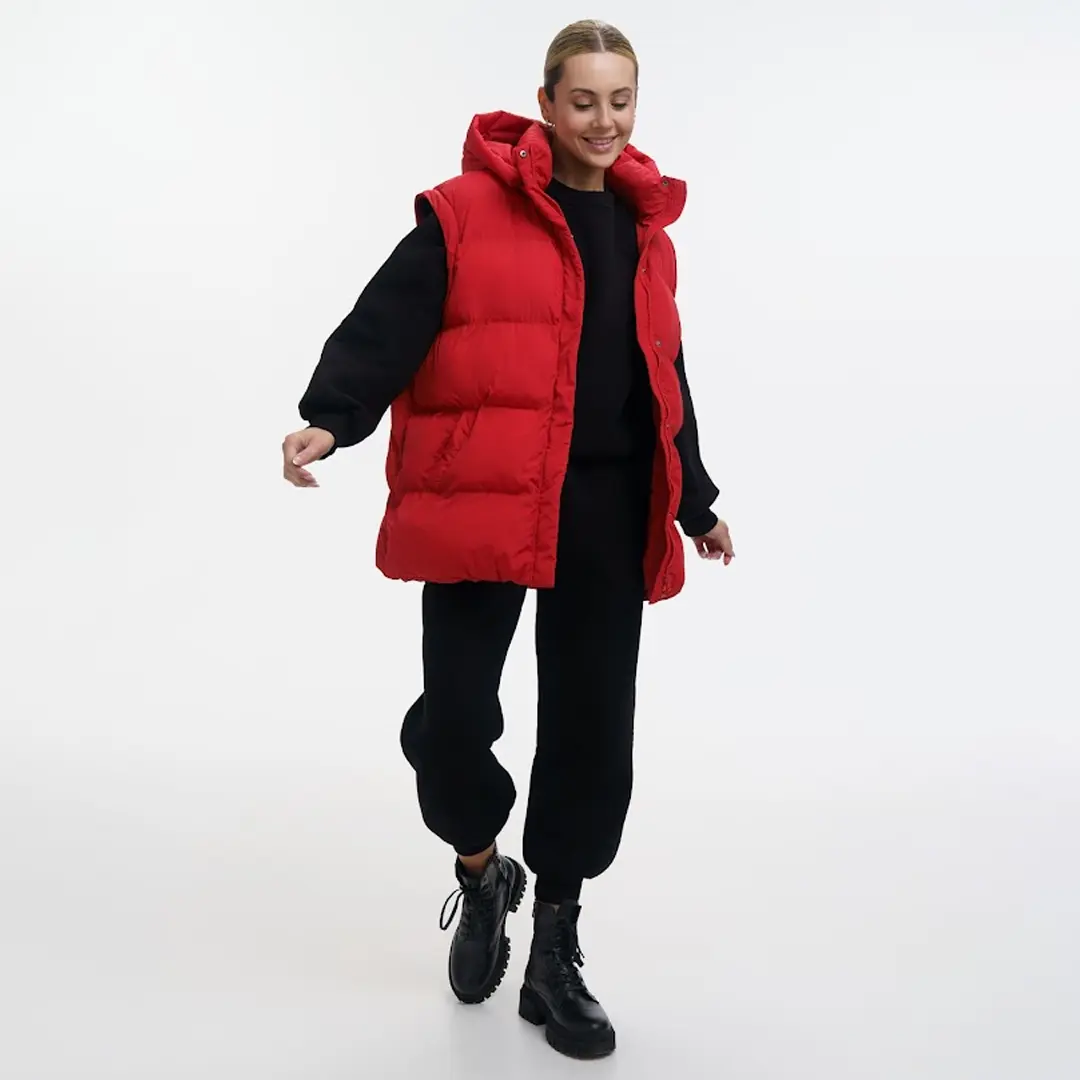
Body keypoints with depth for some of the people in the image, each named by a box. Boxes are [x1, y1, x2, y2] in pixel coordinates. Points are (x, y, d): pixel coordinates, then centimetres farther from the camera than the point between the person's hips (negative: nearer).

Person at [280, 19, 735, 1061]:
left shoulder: (644, 229, 16)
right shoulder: (467, 211, -1)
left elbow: (665, 380, 24)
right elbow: (388, 321, -10)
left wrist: (695, 501, 29)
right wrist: (330, 416, -28)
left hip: (609, 510, 5)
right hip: (482, 499, -4)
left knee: (589, 734, 6)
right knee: (453, 719, -6)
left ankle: (555, 960, 22)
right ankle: (481, 873, 29)